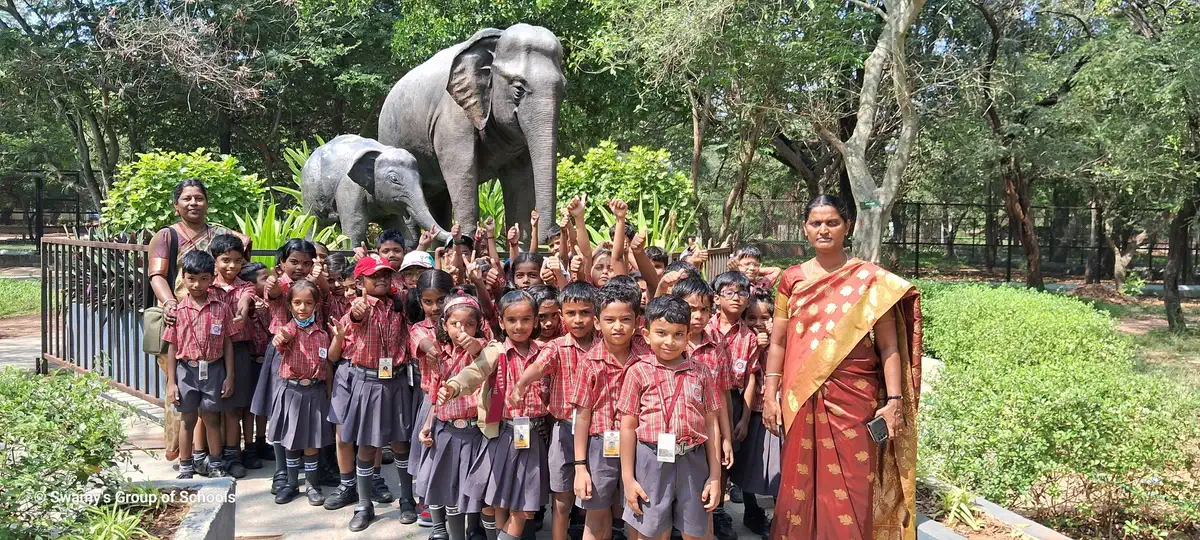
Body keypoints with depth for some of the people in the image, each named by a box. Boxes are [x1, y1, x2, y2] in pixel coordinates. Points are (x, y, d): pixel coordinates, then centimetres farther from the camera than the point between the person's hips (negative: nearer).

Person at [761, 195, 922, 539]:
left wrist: (894, 400, -9)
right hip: (801, 398, 2)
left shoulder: (870, 279, 0)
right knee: (801, 483, 9)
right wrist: (770, 396, 4)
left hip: (853, 399, -2)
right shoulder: (792, 279, 7)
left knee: (851, 488, 1)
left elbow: (888, 345, -2)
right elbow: (778, 341, 9)